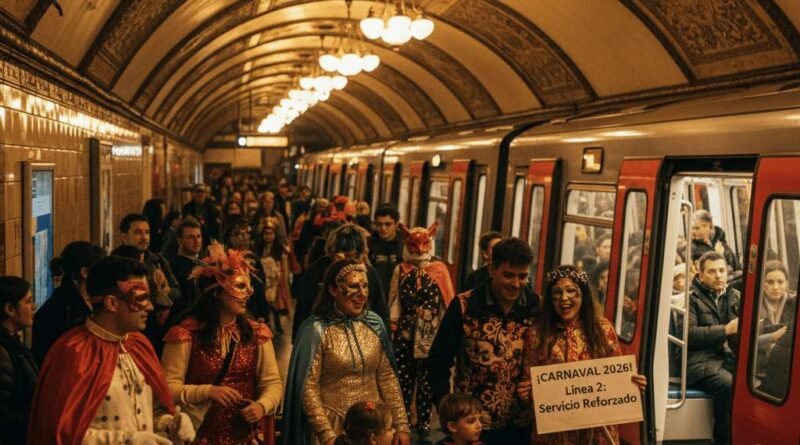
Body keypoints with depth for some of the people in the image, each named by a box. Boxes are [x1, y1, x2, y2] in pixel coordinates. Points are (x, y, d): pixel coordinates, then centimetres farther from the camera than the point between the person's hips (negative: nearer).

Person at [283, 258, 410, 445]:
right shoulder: (316, 330, -13)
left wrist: (400, 424, 0)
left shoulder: (374, 323, -1)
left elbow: (387, 377, 3)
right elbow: (308, 388, -12)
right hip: (334, 425, -4)